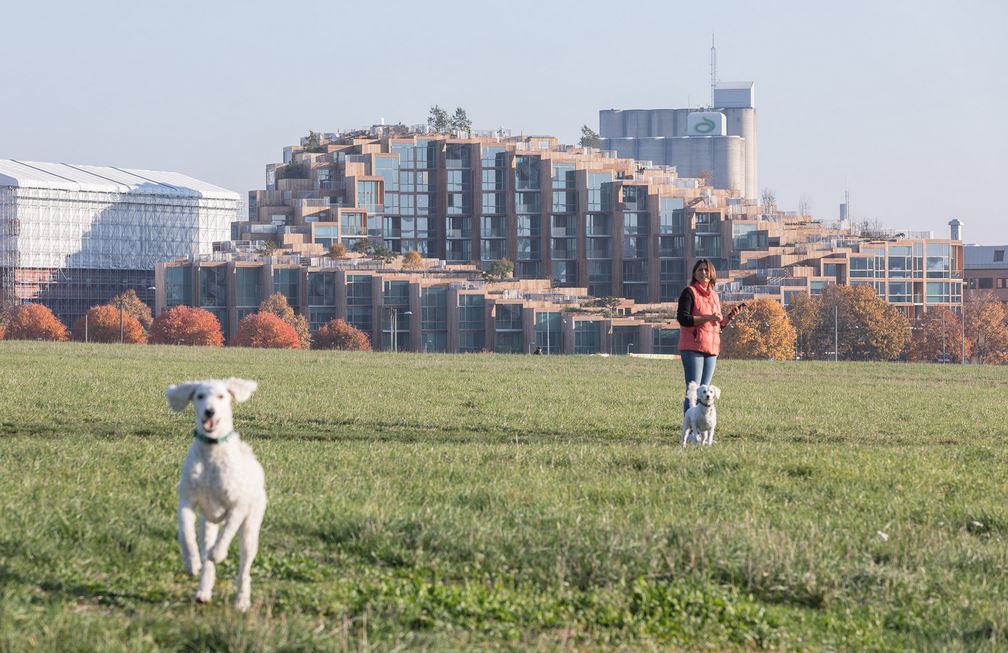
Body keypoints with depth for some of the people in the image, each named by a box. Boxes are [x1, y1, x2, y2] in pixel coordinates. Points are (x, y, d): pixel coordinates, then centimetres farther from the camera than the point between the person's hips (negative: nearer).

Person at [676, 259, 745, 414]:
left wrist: (729, 317, 4)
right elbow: (682, 318, -14)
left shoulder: (714, 296, 19)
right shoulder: (689, 292, -3)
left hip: (711, 348, 7)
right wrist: (708, 318, -18)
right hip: (693, 348, -7)